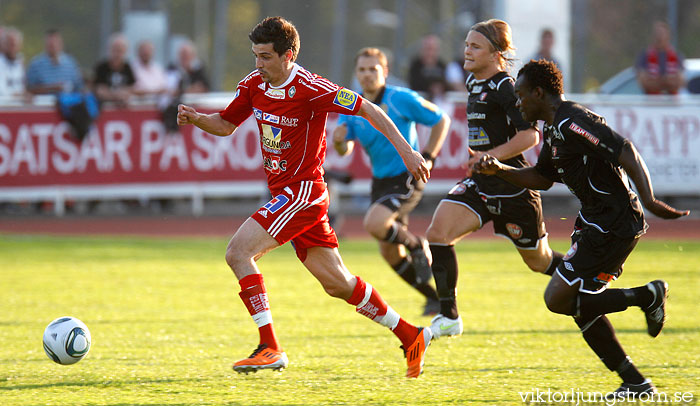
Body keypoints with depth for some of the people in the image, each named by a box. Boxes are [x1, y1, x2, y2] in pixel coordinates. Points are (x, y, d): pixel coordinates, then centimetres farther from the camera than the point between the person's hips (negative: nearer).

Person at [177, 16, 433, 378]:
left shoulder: (309, 89, -18)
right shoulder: (253, 84, 4)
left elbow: (367, 109, -12)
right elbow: (225, 125, 15)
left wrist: (406, 151, -14)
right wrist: (195, 118, -6)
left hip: (303, 190, -8)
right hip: (283, 194, 8)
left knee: (238, 252, -19)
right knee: (336, 283, 12)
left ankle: (270, 348, -18)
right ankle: (411, 337, 24)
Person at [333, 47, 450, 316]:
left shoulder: (402, 99, -13)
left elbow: (441, 120, -4)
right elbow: (345, 149, 4)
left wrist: (427, 157, -10)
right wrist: (338, 142, -19)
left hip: (408, 177, -7)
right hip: (380, 180, 7)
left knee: (374, 224, -28)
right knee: (389, 252, 6)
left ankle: (417, 246, 1)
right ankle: (434, 297, 23)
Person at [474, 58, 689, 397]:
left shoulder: (571, 122, -18)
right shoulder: (553, 128, 14)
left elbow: (627, 153, -26)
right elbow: (541, 178, 26)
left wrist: (648, 199, -38)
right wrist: (498, 170, 13)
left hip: (613, 226, -11)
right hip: (594, 222, 11)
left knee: (558, 300, -10)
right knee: (581, 306, 11)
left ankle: (648, 296, -2)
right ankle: (635, 383, 14)